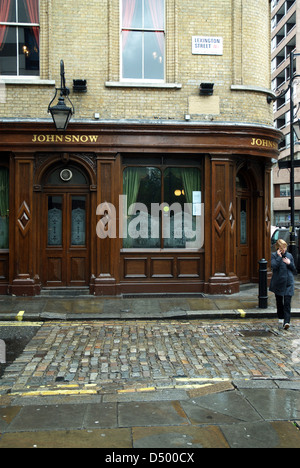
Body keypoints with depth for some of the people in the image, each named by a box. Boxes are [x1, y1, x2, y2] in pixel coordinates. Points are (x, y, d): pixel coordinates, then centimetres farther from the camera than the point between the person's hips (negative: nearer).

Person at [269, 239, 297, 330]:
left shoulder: (290, 256, 8)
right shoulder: (274, 256, -1)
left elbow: (294, 270, 11)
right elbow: (273, 266, -18)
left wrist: (289, 263, -7)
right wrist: (279, 257, -17)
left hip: (289, 282, 1)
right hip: (278, 282, -1)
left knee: (287, 302, -8)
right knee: (279, 301, 12)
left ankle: (286, 322, -12)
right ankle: (281, 318, 29)